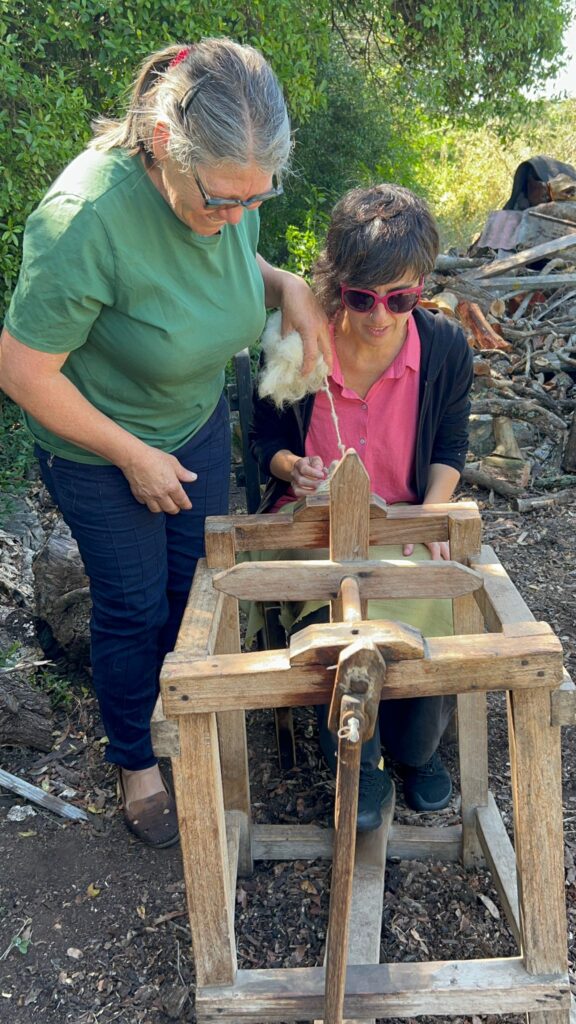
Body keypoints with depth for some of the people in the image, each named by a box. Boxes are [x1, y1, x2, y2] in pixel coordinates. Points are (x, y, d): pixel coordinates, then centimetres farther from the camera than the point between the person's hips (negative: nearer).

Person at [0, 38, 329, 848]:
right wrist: (135, 457, -18)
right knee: (134, 606, 10)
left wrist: (288, 287, -16)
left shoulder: (229, 183, -16)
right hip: (96, 448, -5)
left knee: (198, 584, 18)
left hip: (198, 421, 6)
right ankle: (136, 764, 38)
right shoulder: (86, 220, -35)